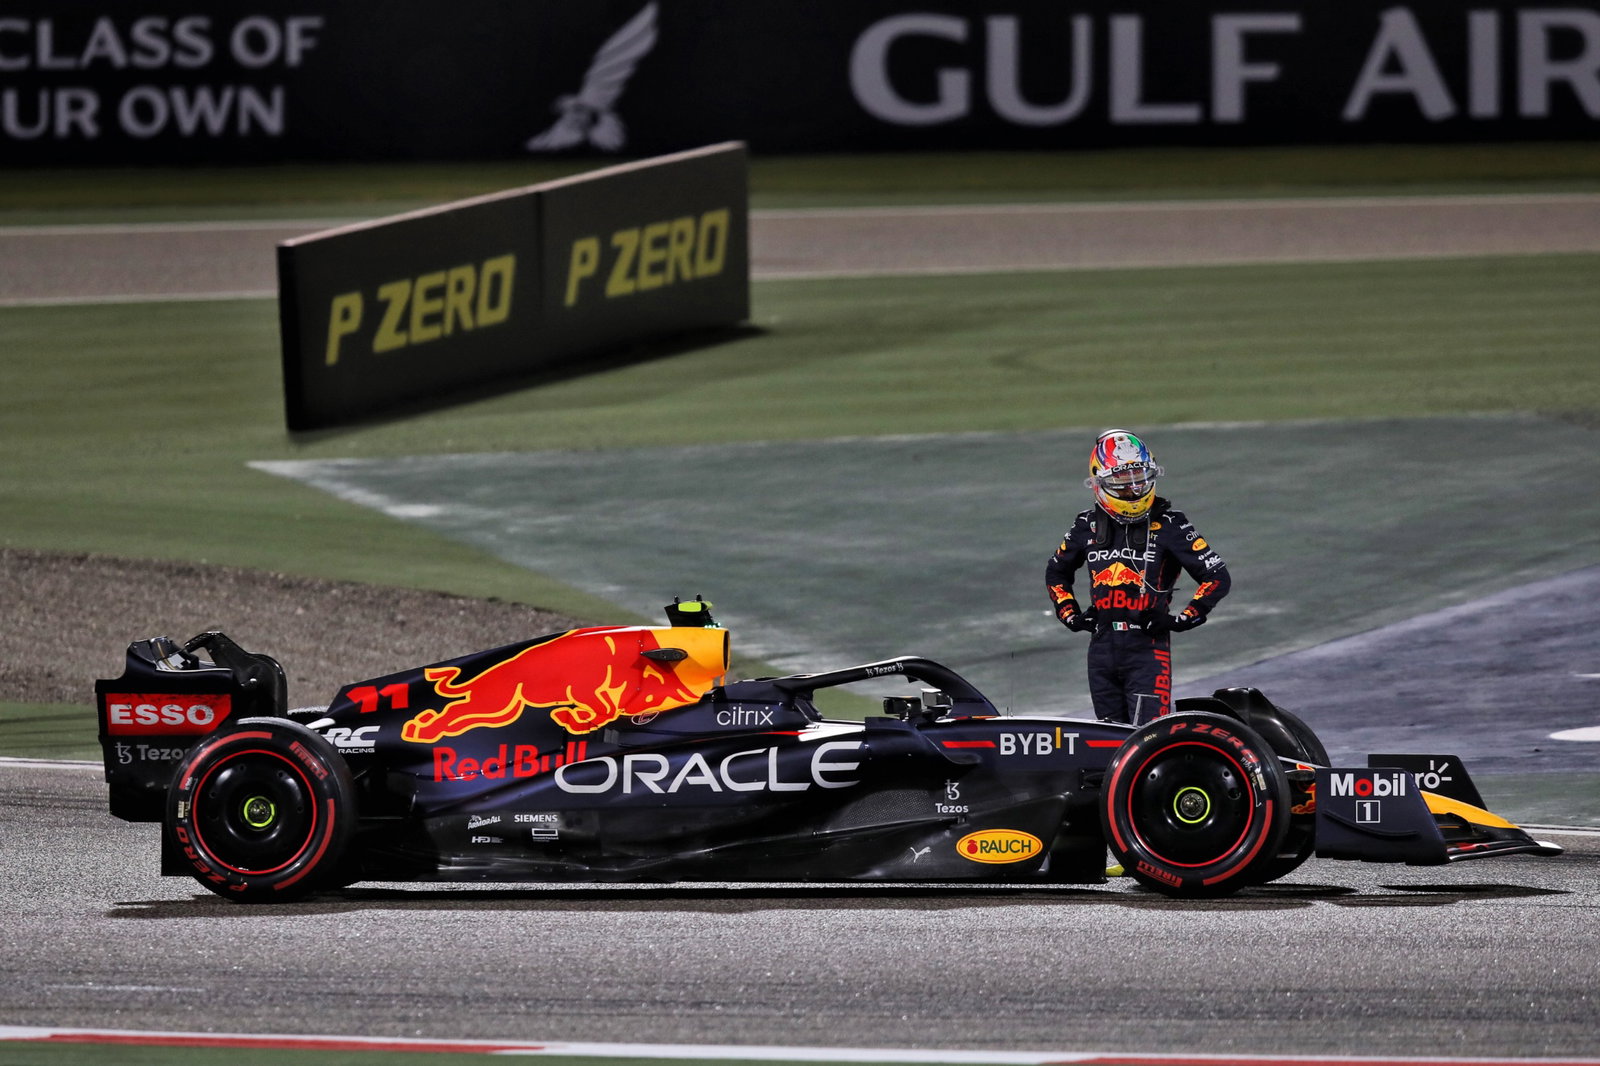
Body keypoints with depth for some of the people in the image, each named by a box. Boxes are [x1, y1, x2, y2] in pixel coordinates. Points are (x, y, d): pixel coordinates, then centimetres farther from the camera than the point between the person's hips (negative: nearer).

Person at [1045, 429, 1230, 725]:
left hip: (1148, 647, -5)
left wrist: (1186, 618, -11)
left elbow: (1217, 577, -3)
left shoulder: (1167, 524, -4)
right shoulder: (1089, 525, 9)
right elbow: (1056, 571, 28)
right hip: (1102, 644, 5)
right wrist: (1069, 613, 13)